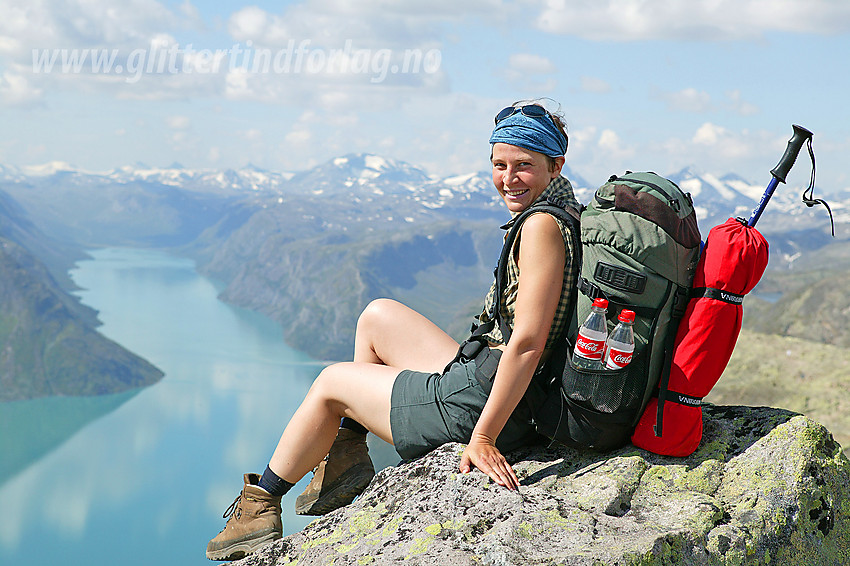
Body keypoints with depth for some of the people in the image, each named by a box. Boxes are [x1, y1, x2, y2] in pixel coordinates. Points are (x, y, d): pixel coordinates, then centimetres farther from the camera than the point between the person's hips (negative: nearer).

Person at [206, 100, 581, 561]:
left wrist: (482, 437, -26)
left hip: (482, 405, -9)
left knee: (331, 382, 12)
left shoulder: (542, 226, -22)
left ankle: (261, 504, 30)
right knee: (378, 316, 22)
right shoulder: (560, 216, 8)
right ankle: (346, 457, 26)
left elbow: (528, 343, -27)